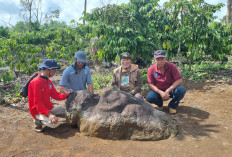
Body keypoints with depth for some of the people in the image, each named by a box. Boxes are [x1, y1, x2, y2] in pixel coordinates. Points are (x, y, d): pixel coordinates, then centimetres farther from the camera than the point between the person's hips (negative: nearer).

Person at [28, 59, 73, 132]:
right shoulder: (36, 82, -21)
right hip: (38, 111, -9)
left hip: (49, 107, 9)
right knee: (55, 123, -31)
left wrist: (66, 95, -12)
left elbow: (55, 95, 7)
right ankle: (39, 121, -1)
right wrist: (49, 114, -34)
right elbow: (37, 102, -25)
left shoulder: (49, 81, 7)